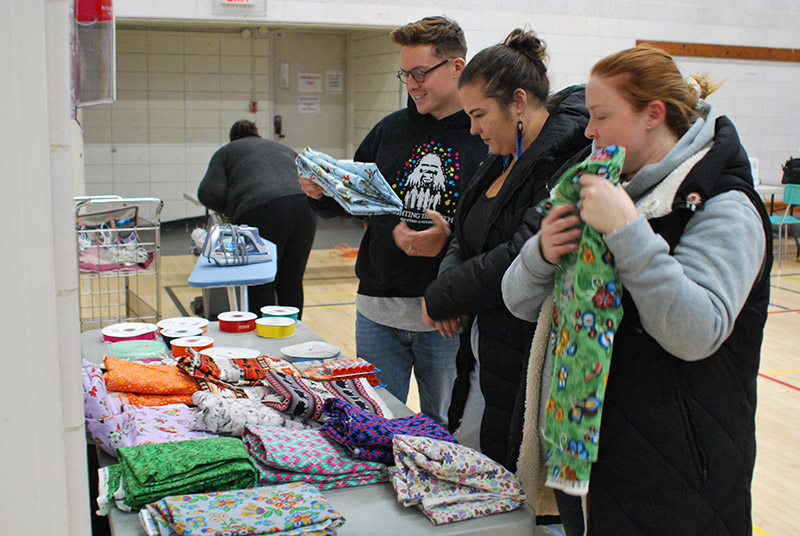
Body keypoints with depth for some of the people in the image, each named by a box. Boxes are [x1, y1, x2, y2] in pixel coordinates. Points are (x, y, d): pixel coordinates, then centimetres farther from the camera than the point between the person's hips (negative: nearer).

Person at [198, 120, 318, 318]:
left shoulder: (226, 151, 21)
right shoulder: (285, 149, 34)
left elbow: (210, 193, 7)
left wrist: (231, 211, 24)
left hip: (262, 213, -4)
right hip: (305, 209, 5)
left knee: (261, 286, 1)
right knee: (292, 284, 12)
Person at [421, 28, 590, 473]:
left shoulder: (569, 161, -19)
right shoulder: (504, 161, 12)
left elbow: (527, 256, -25)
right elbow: (466, 240, 18)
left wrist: (441, 298, -12)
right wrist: (448, 285, -5)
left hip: (530, 365, -9)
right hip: (482, 353, 9)